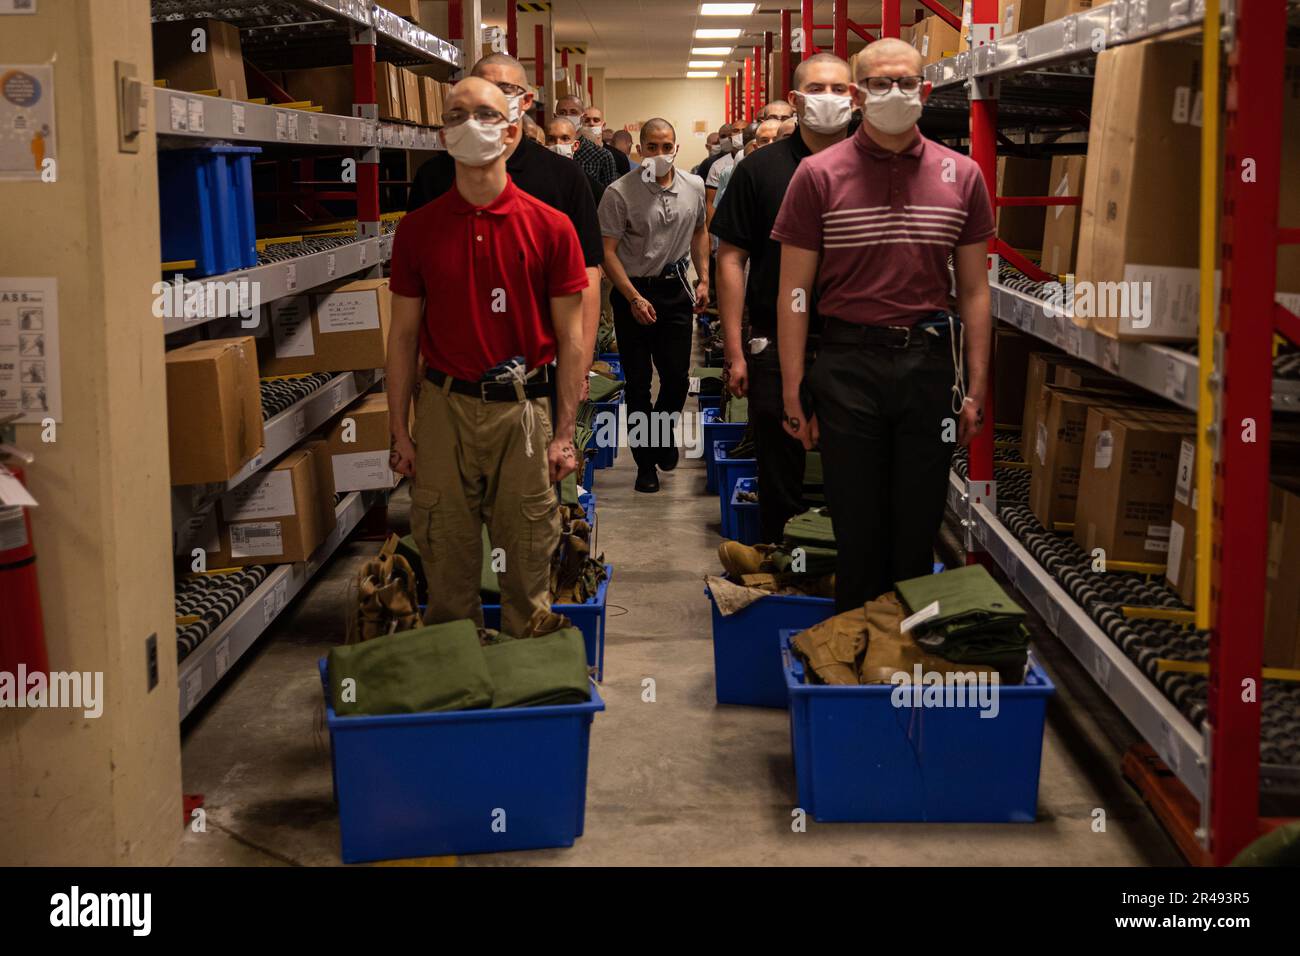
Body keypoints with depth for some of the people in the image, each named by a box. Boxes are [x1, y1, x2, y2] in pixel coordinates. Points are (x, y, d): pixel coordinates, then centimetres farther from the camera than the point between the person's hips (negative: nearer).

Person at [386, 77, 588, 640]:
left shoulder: (550, 228, -2)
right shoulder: (418, 228, 3)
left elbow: (570, 339, 0)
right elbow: (403, 335, 6)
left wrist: (564, 434, -4)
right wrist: (399, 431, 3)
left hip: (522, 408, -1)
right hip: (444, 407, 1)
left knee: (527, 556, 7)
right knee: (446, 553, 8)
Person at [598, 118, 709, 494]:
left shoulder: (694, 187, 2)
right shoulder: (620, 192, -13)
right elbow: (607, 251, -12)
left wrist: (704, 279, 10)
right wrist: (634, 298, -17)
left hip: (675, 290, 4)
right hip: (633, 293, -4)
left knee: (677, 377, 6)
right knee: (638, 381, 3)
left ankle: (662, 435, 35)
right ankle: (646, 461, 14)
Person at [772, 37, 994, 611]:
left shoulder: (961, 176, 5)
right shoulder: (818, 175, -1)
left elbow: (974, 290, 8)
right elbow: (794, 291, -1)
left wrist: (976, 388, 4)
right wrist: (793, 391, -5)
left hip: (929, 362, 2)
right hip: (848, 364, -2)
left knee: (918, 526, 10)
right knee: (857, 527, 7)